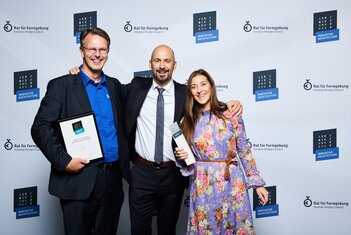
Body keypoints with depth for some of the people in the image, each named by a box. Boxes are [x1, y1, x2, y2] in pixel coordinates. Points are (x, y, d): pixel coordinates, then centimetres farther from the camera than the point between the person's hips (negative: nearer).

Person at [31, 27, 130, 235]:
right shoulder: (61, 86, -4)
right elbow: (40, 128, -9)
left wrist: (126, 161, 5)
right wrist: (64, 161, -18)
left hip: (113, 178, 5)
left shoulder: (115, 85, 11)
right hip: (79, 180, -4)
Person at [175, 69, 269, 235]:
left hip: (231, 183, -1)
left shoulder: (231, 114, -5)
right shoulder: (188, 121, 2)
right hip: (202, 186, 2)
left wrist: (257, 183, 0)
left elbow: (244, 151, 0)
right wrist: (182, 156, -10)